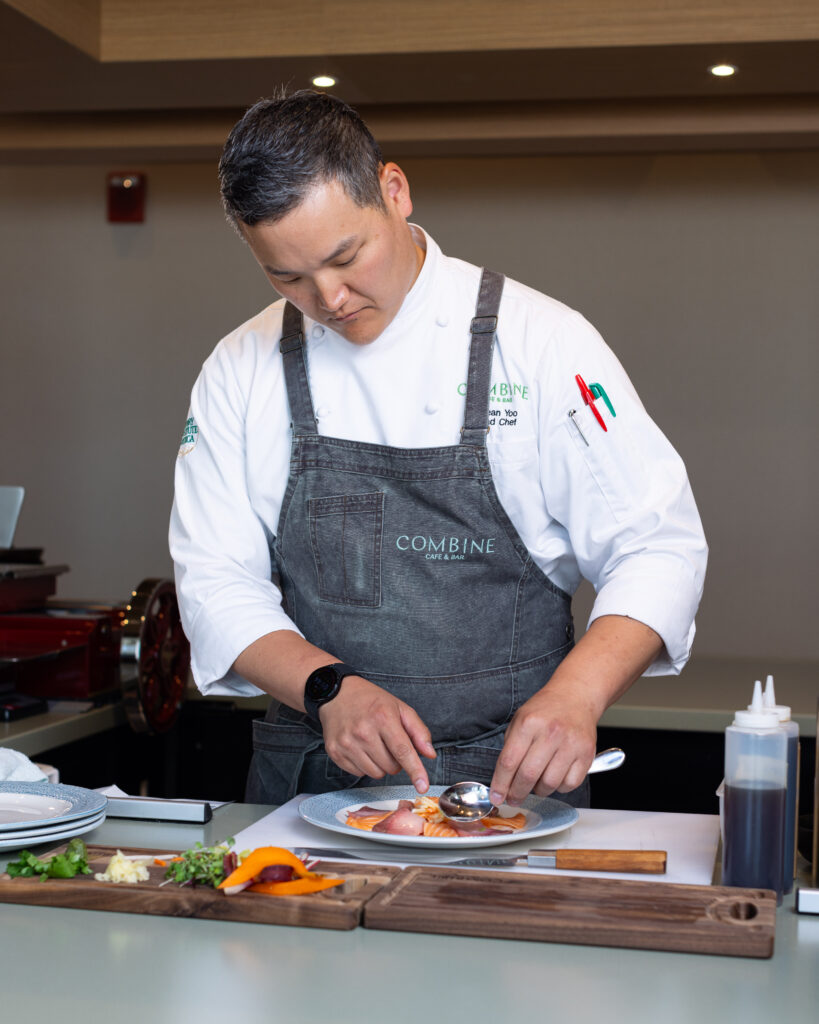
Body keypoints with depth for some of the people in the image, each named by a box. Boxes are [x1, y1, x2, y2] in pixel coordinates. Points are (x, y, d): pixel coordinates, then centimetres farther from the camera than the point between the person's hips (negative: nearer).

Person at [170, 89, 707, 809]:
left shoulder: (541, 340, -4)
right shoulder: (242, 371, 4)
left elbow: (658, 548, -5)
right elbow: (216, 581, 3)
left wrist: (575, 696, -21)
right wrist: (329, 688, -15)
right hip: (313, 778, 3)